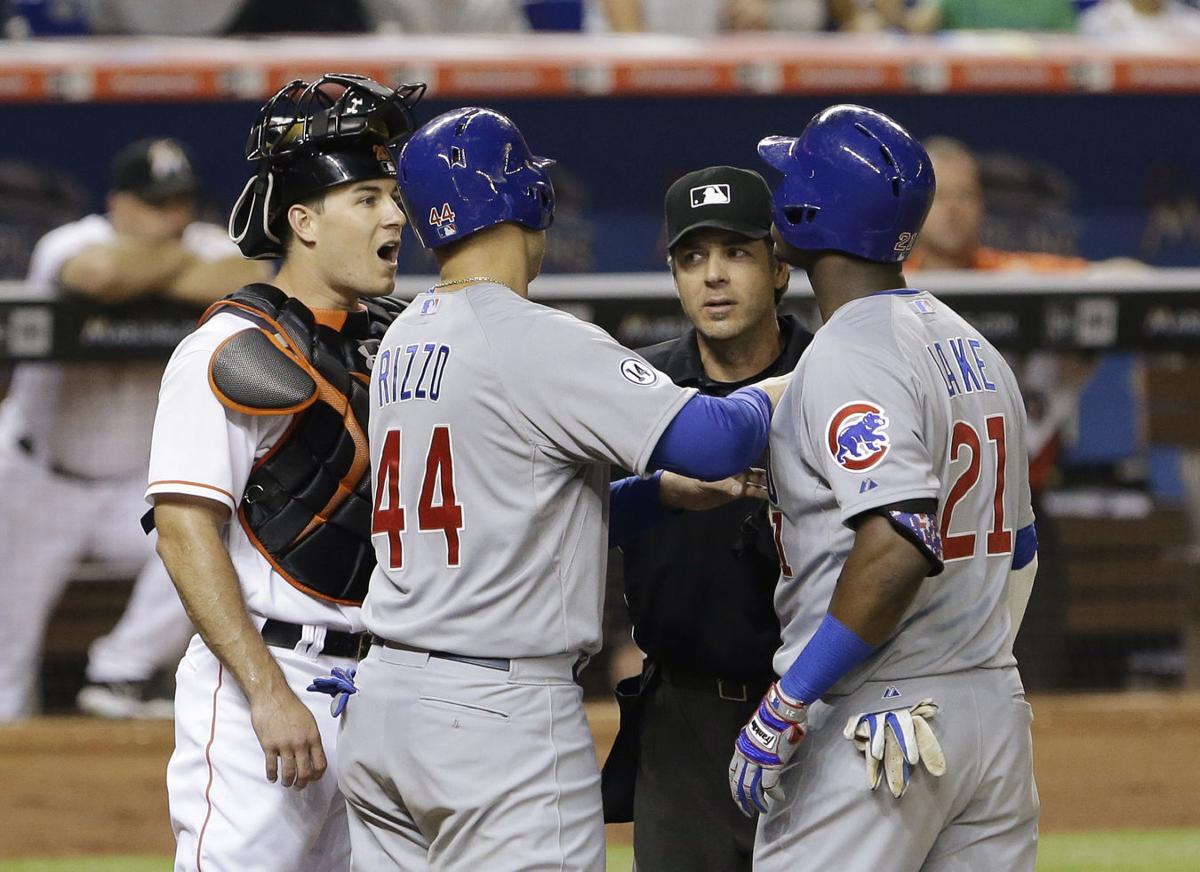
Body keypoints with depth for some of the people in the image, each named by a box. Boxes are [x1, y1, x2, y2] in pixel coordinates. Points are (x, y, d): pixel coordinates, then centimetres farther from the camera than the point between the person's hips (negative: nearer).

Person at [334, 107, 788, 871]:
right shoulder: (537, 343, -13)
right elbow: (710, 439, -21)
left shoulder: (401, 344, 13)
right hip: (502, 715, -8)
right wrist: (779, 392, 0)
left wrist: (671, 489, 11)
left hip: (384, 698, 9)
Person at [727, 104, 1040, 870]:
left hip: (871, 725, -9)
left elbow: (900, 544, -27)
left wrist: (787, 708, -25)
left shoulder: (849, 358, -14)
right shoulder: (977, 351, 15)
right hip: (998, 713, 9)